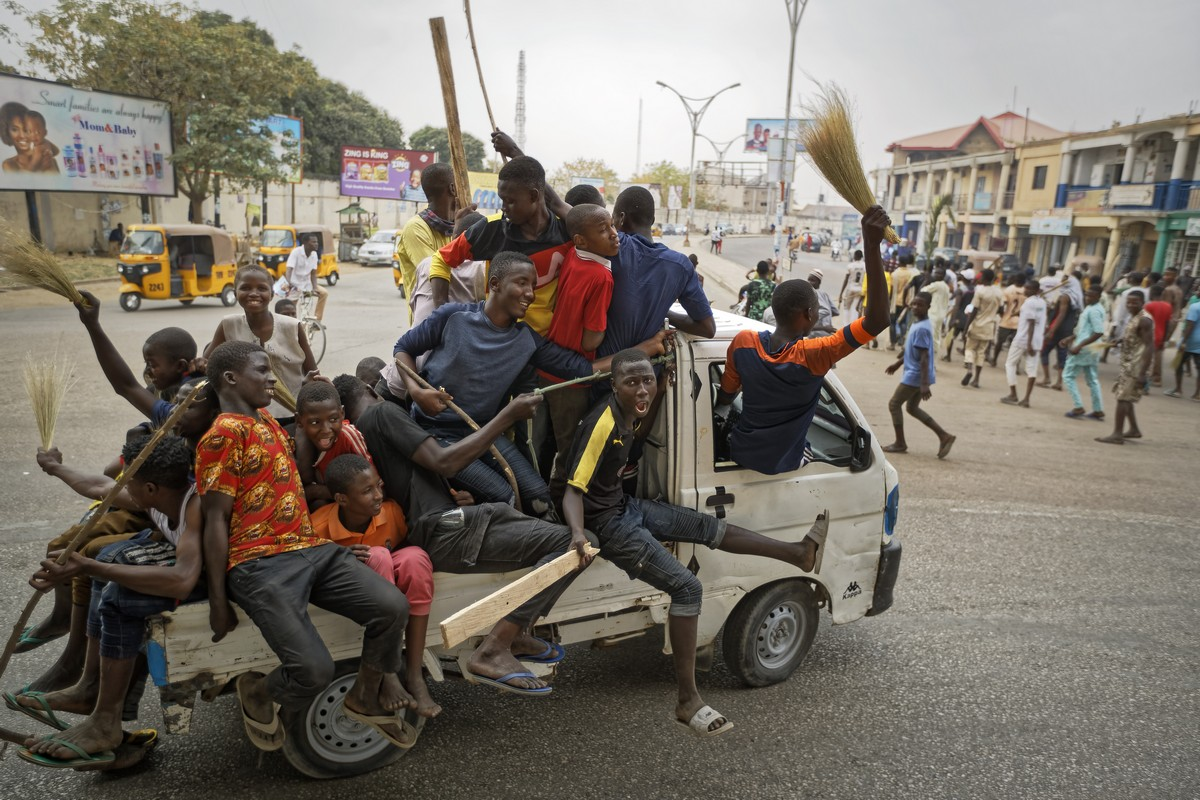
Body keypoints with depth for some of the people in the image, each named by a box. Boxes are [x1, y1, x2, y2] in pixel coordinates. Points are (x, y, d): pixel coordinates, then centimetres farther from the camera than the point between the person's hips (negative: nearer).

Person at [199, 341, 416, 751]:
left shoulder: (268, 422, 21)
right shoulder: (224, 434, -5)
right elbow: (216, 520, -8)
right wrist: (218, 601, -8)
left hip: (311, 548, 8)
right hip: (262, 564, -7)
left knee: (393, 606, -15)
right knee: (314, 671, -21)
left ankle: (366, 696, 13)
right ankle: (258, 694, 16)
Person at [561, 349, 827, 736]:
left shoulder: (624, 413, -2)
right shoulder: (603, 425, -28)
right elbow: (573, 491, -29)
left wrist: (661, 392, 12)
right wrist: (578, 535, -47)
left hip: (626, 505, 9)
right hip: (606, 522, -9)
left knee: (707, 527, 14)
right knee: (687, 587, -16)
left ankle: (800, 554, 29)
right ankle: (688, 701, -8)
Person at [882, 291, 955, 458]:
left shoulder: (921, 329, -22)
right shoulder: (919, 324, 9)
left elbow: (925, 357, -25)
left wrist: (924, 384, -27)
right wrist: (898, 363, 28)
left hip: (915, 376, -10)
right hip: (916, 375, 10)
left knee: (894, 404, 2)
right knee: (912, 408, 17)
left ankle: (900, 443, 12)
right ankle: (944, 436, 15)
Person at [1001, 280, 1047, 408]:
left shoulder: (1029, 302, -12)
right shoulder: (1042, 302, 13)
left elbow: (1031, 323, -17)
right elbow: (1042, 323, 16)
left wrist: (1029, 343, -19)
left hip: (1022, 339, -7)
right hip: (1036, 341, 7)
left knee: (1010, 364, 7)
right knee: (1032, 369, 3)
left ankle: (1013, 395, 4)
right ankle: (1026, 399, -1)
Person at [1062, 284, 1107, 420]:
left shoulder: (1094, 311, -18)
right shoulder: (1091, 308, 12)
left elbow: (1099, 332, -24)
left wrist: (1079, 346, -24)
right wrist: (1072, 337, 18)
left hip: (1084, 349, -10)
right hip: (1091, 350, 10)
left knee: (1068, 375, -1)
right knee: (1092, 379, 13)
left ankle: (1078, 407, -2)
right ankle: (1098, 410, 17)